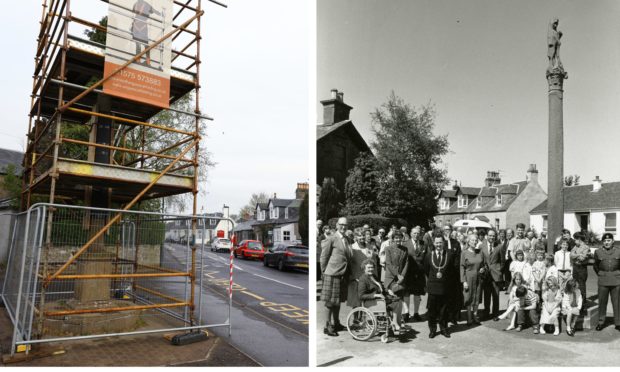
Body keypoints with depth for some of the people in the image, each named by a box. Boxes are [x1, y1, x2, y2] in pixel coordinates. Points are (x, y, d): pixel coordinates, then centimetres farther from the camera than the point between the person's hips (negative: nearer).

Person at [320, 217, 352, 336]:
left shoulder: (346, 239, 11)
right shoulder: (332, 239, -10)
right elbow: (323, 257, -6)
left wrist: (346, 271, 16)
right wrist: (324, 271, -2)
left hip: (342, 274, 7)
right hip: (332, 274, -7)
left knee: (338, 300, 17)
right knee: (330, 301, 1)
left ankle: (336, 323, 29)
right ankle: (328, 326, 10)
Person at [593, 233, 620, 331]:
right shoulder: (598, 252, 4)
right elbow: (595, 265, 16)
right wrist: (599, 274, 8)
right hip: (603, 281, 0)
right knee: (602, 302, 5)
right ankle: (601, 322, 14)